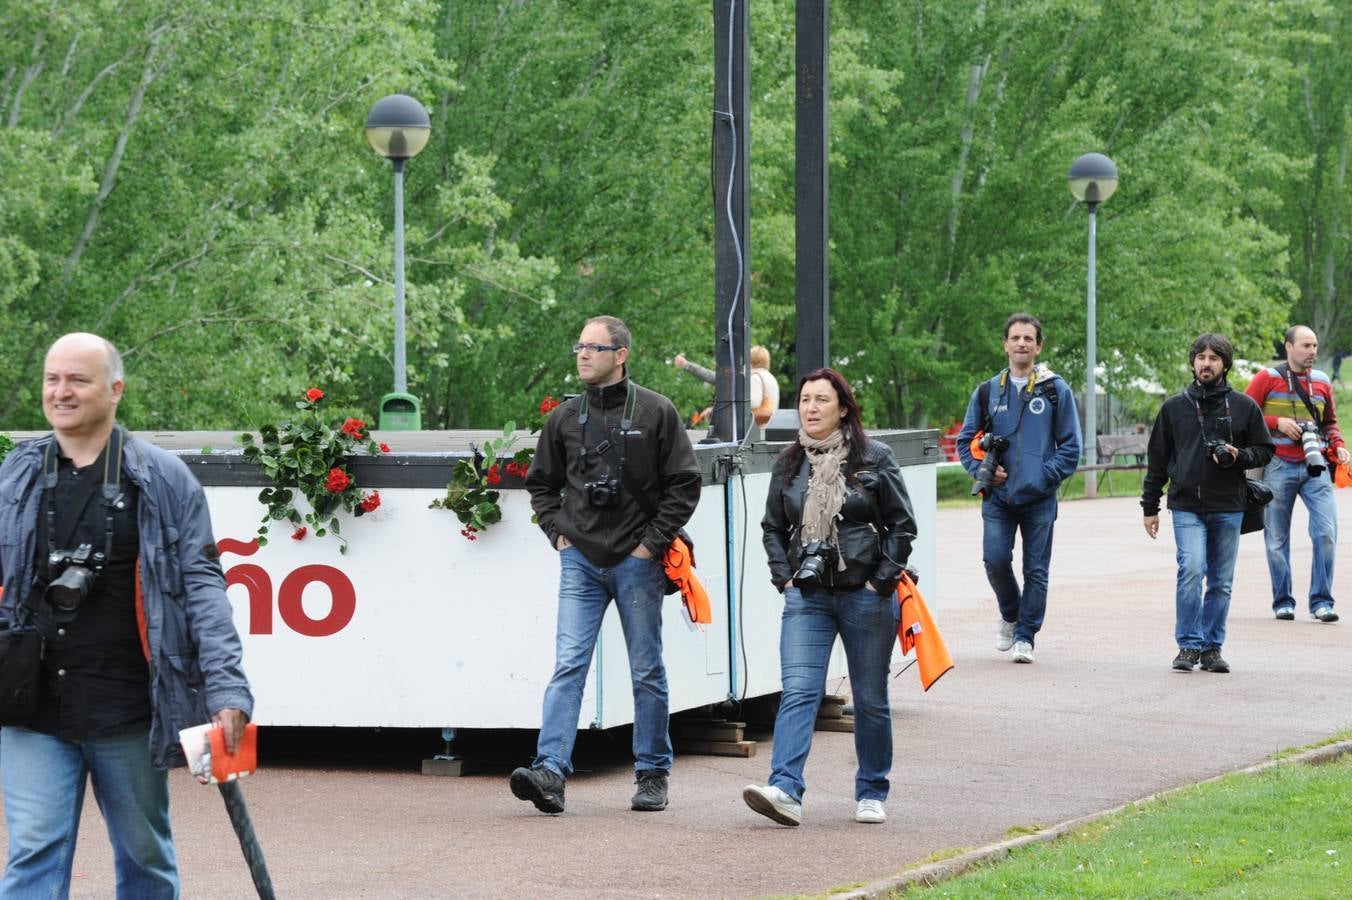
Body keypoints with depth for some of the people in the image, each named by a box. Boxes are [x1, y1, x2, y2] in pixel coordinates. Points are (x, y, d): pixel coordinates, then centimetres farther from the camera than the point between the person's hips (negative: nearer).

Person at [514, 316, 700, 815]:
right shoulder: (566, 418, 7)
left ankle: (653, 774, 16)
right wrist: (557, 531, 6)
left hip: (637, 562, -2)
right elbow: (541, 482, 20)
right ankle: (551, 770, -18)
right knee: (568, 666, -9)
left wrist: (653, 542, -8)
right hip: (581, 561, 2)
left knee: (647, 673, 6)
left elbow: (685, 484, -2)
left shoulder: (655, 412, -2)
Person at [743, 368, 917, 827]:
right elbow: (772, 527, 17)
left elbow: (902, 523, 0)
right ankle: (785, 790, -25)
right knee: (798, 691, -14)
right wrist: (784, 577, 4)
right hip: (807, 597, 2)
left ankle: (872, 793, 21)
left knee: (870, 699, 8)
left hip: (865, 596, -2)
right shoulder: (789, 464, 8)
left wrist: (883, 580, -7)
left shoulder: (874, 459, -1)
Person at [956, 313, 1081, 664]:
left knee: (1036, 569, 1)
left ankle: (1025, 635, 11)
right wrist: (982, 470, -3)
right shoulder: (988, 392, 7)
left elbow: (1070, 445, 3)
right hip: (998, 496, 1)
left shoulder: (1056, 391, 2)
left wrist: (1047, 476, -9)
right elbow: (966, 440, 13)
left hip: (1039, 499, -1)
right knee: (995, 559, -10)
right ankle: (1010, 615, 17)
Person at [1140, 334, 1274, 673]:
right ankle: (1189, 645, -9)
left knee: (1221, 582, 5)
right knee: (1191, 570, -16)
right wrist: (1150, 507, 10)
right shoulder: (1174, 407, 7)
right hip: (1187, 507, -1)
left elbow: (1265, 450, 12)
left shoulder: (1244, 407, 6)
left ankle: (1212, 647, 14)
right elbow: (1157, 459, 12)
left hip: (1229, 508, 1)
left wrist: (1239, 456, -10)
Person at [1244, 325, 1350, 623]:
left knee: (1326, 533, -10)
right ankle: (1283, 602, 15)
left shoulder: (1322, 381, 13)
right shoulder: (1267, 378, 0)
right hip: (1279, 467, -3)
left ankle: (1321, 602, -3)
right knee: (1277, 539, 4)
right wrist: (1277, 422, -13)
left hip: (1315, 467, 3)